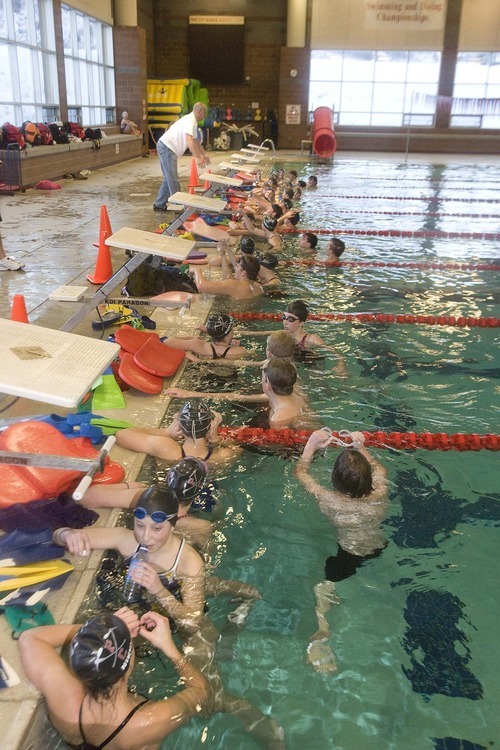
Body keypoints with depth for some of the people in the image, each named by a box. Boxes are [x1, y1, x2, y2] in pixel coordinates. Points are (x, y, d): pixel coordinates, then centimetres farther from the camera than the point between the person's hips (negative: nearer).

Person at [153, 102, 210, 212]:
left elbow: (195, 141, 29)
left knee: (169, 178, 16)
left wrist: (204, 155, 27)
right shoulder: (190, 121, -16)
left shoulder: (192, 121, 17)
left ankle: (159, 204, 22)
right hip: (167, 147, -11)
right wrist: (198, 157, -35)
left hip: (165, 147, 11)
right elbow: (188, 140, -30)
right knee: (173, 179, -7)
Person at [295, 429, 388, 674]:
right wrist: (361, 449, 19)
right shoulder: (379, 496, -14)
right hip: (382, 552, 3)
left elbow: (300, 472, -2)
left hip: (348, 556, -3)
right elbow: (378, 469, 11)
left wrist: (311, 446, 8)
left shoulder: (327, 500, -19)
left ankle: (322, 629, -19)